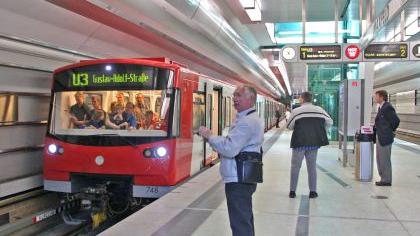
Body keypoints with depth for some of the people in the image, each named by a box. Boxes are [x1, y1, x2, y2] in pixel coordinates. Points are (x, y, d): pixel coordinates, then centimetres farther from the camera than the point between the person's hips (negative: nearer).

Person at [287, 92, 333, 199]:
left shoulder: (296, 111, -8)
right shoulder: (320, 110, 1)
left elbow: (289, 126, 0)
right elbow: (330, 122, 10)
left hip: (299, 143, -2)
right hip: (314, 143, 3)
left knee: (295, 166, 9)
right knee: (312, 167, 12)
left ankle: (292, 191, 10)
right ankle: (313, 191, 14)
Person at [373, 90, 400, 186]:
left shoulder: (388, 107, -17)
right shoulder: (381, 107, 12)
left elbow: (396, 120, -20)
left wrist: (390, 131, -10)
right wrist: (374, 128, 7)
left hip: (385, 138, -10)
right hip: (380, 138, 10)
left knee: (385, 160, 0)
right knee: (379, 159, 16)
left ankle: (387, 180, 11)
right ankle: (384, 178, 26)